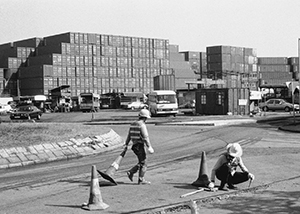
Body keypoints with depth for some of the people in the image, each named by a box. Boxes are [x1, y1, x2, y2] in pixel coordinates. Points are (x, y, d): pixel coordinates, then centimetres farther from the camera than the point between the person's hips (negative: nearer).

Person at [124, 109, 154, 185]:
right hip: (140, 146, -8)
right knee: (143, 164, 2)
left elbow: (129, 135, 19)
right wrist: (149, 147, -20)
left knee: (141, 163, 18)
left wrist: (126, 144, 28)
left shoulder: (133, 124, 11)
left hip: (134, 145, 9)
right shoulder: (142, 125, -15)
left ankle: (131, 172, 10)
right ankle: (141, 180, 4)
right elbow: (145, 137, -20)